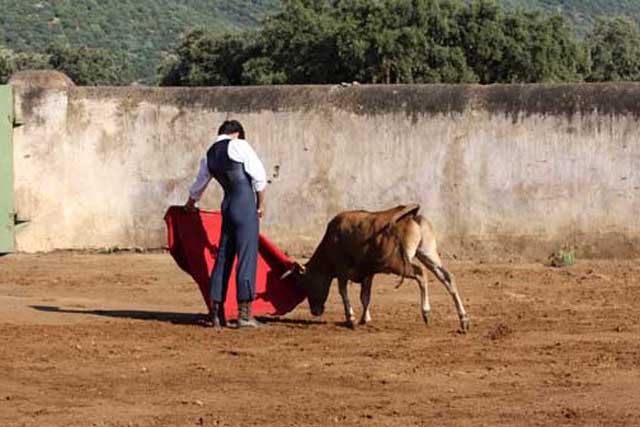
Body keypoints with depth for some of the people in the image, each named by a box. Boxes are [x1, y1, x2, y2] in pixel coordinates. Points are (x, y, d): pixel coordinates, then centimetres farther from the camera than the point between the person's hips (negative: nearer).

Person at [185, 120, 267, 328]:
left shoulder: (209, 155, 16)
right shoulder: (238, 145, -3)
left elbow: (199, 184, 32)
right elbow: (258, 174, -8)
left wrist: (190, 205, 50)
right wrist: (261, 204, 3)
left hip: (228, 204, 7)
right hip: (245, 202, -7)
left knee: (223, 256, 11)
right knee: (247, 255, -6)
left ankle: (216, 311, 14)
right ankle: (244, 313, -8)